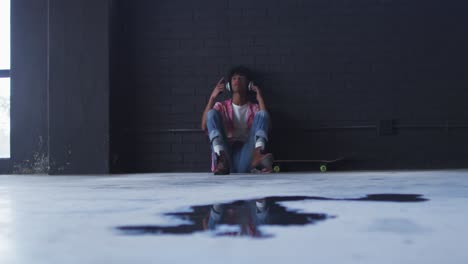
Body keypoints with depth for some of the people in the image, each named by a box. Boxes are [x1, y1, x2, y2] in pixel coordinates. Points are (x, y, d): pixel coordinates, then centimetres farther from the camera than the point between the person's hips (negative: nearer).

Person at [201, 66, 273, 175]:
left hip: (246, 160, 0)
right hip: (225, 155, 0)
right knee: (212, 113, -13)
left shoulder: (254, 108, 21)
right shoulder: (221, 106, 21)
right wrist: (212, 97, 0)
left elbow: (265, 124, -2)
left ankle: (258, 155, -44)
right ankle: (222, 159, -39)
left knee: (262, 114, -13)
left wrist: (260, 99, -1)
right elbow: (204, 127, 1)